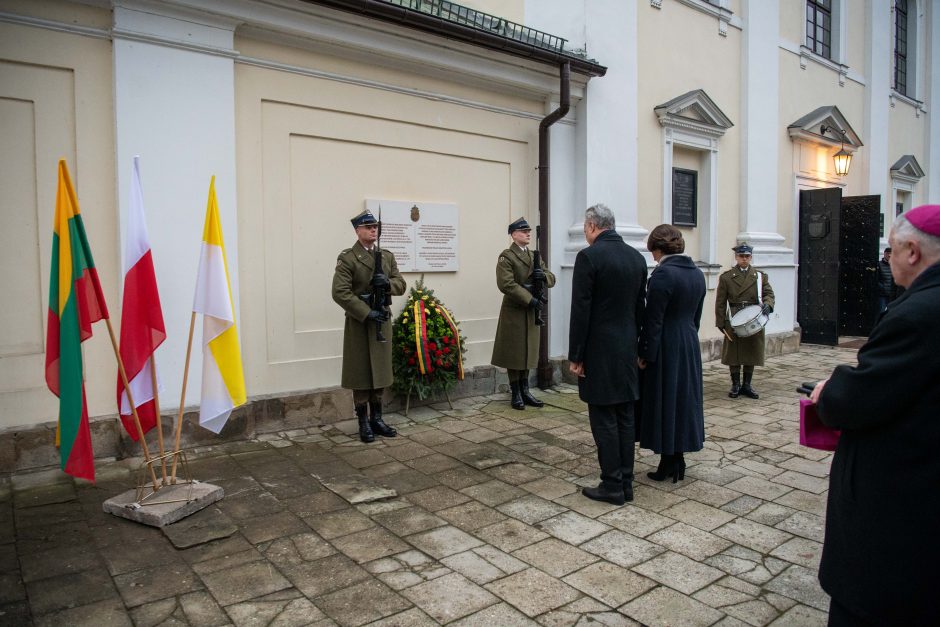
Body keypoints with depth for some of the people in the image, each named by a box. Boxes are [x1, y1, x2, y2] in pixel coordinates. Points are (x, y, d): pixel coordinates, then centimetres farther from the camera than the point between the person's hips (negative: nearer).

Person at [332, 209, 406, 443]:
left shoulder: (388, 256, 11)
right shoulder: (347, 258, -8)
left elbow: (401, 285, 10)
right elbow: (340, 293, -15)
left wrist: (388, 283, -14)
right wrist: (367, 313, -19)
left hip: (382, 321, 6)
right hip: (359, 322, -5)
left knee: (379, 371, 11)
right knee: (361, 373, 2)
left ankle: (377, 419, 22)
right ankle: (364, 423, 11)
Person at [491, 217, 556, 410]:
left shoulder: (534, 256, 15)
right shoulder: (506, 257, -7)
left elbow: (552, 280, 13)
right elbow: (506, 284, -19)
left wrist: (544, 275, -10)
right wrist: (530, 299, -23)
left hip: (531, 311, 7)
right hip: (513, 311, -7)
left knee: (529, 352, 11)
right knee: (514, 353, 1)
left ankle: (525, 392, 21)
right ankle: (516, 394, 10)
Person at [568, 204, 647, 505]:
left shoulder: (589, 256, -13)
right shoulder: (637, 257, 8)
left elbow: (580, 311, -15)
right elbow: (640, 306, 12)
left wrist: (575, 356, -9)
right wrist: (633, 344, 19)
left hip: (599, 351, -7)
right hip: (627, 349, 7)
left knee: (604, 420, 1)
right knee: (625, 418, 12)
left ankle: (612, 485, 8)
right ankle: (626, 483, 20)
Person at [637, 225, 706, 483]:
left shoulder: (663, 274, -18)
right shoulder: (697, 273, 7)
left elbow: (653, 320, -18)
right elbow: (696, 316, 12)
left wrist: (645, 354, -12)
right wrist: (688, 339, 20)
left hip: (665, 348, -8)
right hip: (690, 346, 8)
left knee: (664, 401, 3)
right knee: (683, 398, 14)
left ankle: (668, 463, 12)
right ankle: (678, 461, 24)